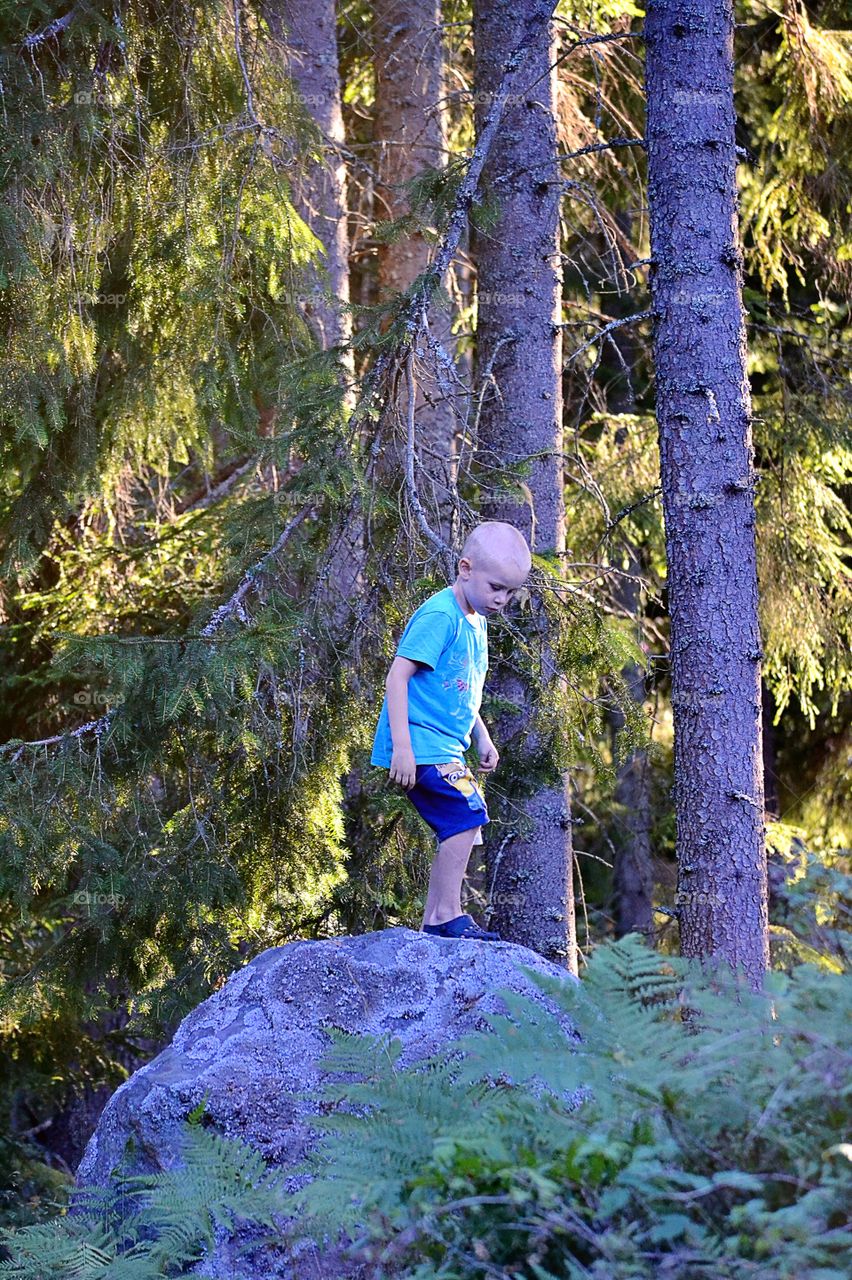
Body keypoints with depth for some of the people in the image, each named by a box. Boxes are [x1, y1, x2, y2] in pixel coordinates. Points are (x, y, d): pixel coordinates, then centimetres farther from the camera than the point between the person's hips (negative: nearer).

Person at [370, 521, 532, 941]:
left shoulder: (476, 622, 16)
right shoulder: (440, 616, -15)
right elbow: (398, 675, -19)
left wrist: (482, 738, 23)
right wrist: (402, 745, -24)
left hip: (443, 747, 10)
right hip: (421, 744, -10)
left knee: (462, 829, 9)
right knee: (468, 813, -19)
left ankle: (433, 922, 15)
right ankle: (448, 914, -15)